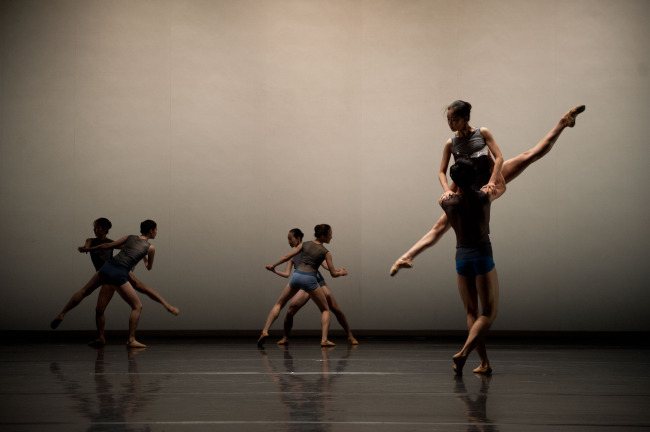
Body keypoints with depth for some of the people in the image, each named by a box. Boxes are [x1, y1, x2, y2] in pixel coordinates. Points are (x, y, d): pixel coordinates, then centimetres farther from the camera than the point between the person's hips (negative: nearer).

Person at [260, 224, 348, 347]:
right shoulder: (326, 252, 6)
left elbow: (287, 257, 15)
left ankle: (265, 331, 5)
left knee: (279, 304, 19)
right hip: (310, 279, -3)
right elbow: (333, 274, 5)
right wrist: (341, 272, 27)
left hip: (296, 276, 3)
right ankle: (324, 339, 0)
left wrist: (273, 266, 28)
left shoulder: (305, 244, 14)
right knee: (325, 309, 14)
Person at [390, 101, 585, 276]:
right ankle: (407, 257, -12)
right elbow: (442, 172, 2)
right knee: (441, 225, -7)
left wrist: (492, 181, -23)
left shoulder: (483, 133, -5)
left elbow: (499, 157, -9)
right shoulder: (450, 144, -1)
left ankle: (564, 122, 5)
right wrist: (447, 190, -17)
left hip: (493, 179, 0)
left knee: (530, 155, -9)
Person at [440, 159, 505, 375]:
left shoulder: (447, 202, -2)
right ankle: (464, 352, -19)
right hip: (483, 256, -3)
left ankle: (485, 362, 8)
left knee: (471, 312, 12)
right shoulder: (484, 197, -5)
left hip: (461, 257, 3)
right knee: (489, 312, 1)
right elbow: (501, 187, 19)